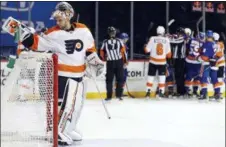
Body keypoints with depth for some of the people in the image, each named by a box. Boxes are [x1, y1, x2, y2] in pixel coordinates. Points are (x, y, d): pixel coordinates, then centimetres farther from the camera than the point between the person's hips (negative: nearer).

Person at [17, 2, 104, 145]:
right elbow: (36, 42, -14)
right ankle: (59, 132, -5)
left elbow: (89, 49, 9)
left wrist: (96, 61, 1)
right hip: (63, 74, -6)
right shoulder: (53, 33, -12)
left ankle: (68, 128, 32)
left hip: (78, 74, 6)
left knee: (78, 103, 16)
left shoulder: (83, 30, -2)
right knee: (69, 103, -14)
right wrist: (24, 34, -28)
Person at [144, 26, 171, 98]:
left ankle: (148, 92, 7)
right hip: (162, 62, 0)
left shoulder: (152, 39, -8)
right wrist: (168, 55, 21)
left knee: (151, 76, 9)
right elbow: (168, 53, -1)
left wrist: (145, 47, 16)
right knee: (162, 77, 8)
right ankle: (161, 92, 2)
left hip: (153, 61, 0)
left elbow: (147, 50, -5)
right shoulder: (166, 40, -4)